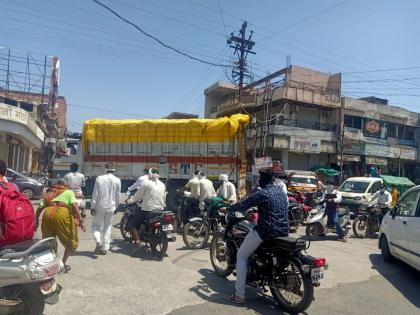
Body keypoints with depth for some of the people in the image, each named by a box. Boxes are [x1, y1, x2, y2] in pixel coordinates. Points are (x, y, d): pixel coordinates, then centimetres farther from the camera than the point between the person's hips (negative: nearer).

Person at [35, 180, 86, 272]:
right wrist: (80, 220, -5)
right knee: (71, 241, 13)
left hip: (47, 213, 4)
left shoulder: (49, 193, 30)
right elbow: (74, 205, 1)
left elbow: (40, 208, 18)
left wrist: (36, 221, 26)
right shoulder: (69, 192, 18)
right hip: (62, 213, -4)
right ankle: (63, 263, 13)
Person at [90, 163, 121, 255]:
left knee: (96, 224, 15)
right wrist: (116, 206, 15)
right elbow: (117, 195, 3)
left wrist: (92, 206, -1)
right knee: (107, 227, 12)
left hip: (100, 206, -1)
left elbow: (95, 194, -7)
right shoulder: (117, 180, -3)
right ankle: (105, 248, 14)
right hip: (111, 207, 2)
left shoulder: (99, 179, -8)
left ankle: (98, 241, -7)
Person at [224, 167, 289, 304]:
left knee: (241, 256, 7)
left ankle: (239, 295, 5)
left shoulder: (261, 193, -11)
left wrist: (227, 208, 6)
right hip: (283, 232, 8)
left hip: (265, 231, -8)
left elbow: (243, 205, -11)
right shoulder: (282, 193, 12)